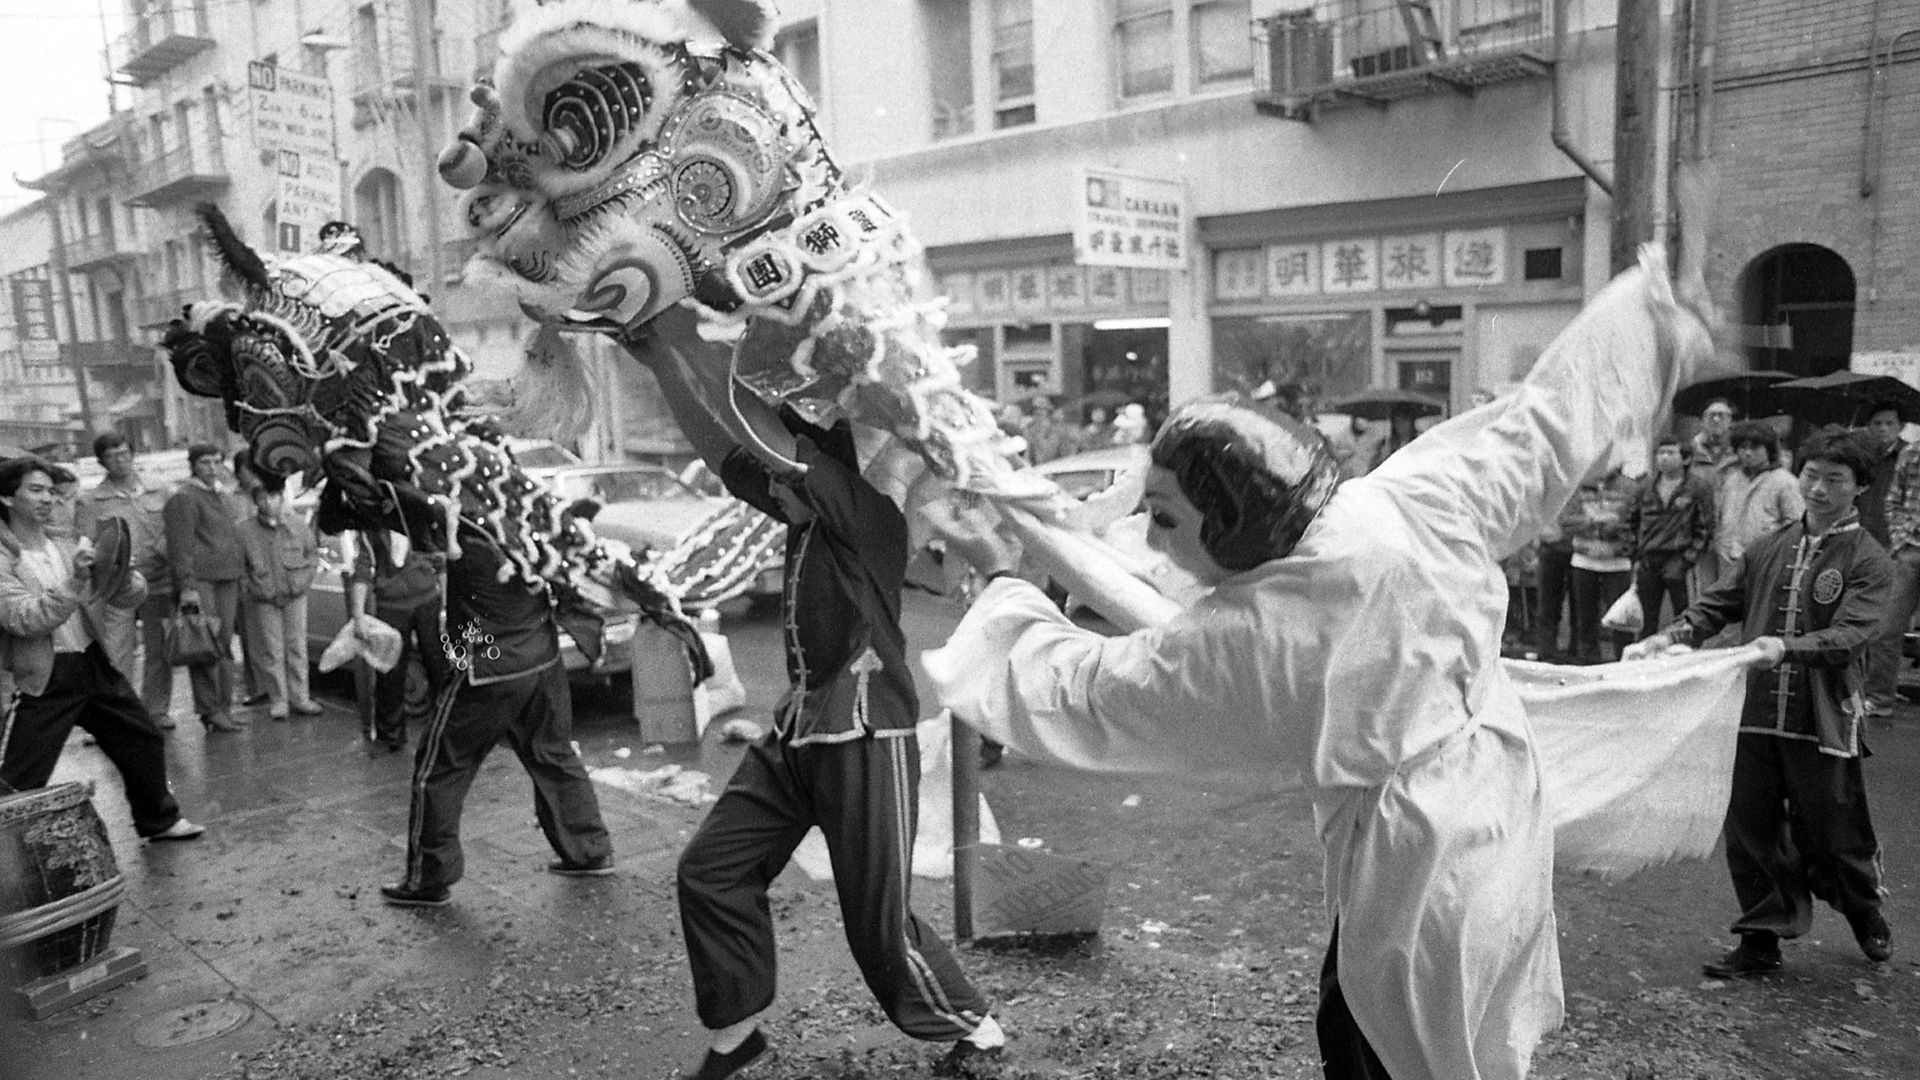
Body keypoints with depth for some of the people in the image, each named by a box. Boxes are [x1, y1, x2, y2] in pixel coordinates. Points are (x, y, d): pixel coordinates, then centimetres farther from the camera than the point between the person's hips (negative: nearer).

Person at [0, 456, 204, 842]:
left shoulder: (68, 549, 8)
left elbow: (130, 596, 6)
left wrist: (121, 574, -17)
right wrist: (74, 583, -30)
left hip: (94, 664, 6)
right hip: (46, 678, -6)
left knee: (144, 741, 15)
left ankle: (158, 820, 32)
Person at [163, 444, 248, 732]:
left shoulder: (221, 497, 22)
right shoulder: (183, 498, -5)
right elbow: (180, 547, -12)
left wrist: (238, 578, 22)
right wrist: (187, 586, -19)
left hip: (228, 580, 8)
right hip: (200, 581, -8)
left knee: (224, 646, 10)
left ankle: (223, 707, 15)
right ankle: (209, 710, -6)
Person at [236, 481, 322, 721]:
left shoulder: (299, 530, -3)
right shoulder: (245, 531, -10)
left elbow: (313, 553, 13)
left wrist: (303, 578, 4)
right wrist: (253, 585, -5)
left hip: (295, 596, 2)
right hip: (264, 600, -2)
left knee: (297, 647, 7)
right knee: (272, 651, 3)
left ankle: (299, 698, 16)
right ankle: (278, 701, 12)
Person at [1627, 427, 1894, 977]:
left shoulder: (1868, 561, -3)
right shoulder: (1767, 549, 10)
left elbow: (1849, 635, -15)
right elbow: (1717, 604, 9)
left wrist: (1786, 647, -32)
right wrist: (1670, 636, -7)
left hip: (1824, 723, -3)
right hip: (1755, 715, 4)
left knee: (1834, 835, 10)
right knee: (1750, 830, 6)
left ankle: (1867, 914, 40)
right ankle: (1761, 941, 21)